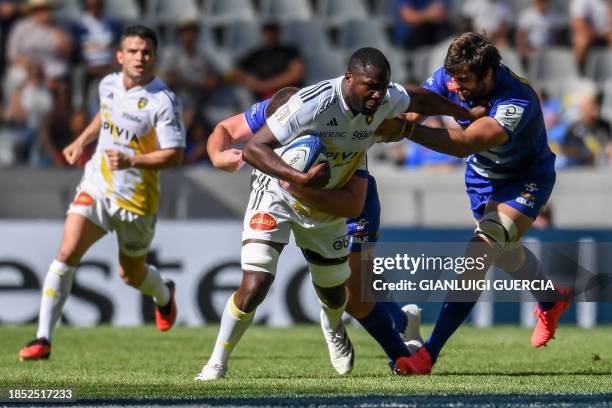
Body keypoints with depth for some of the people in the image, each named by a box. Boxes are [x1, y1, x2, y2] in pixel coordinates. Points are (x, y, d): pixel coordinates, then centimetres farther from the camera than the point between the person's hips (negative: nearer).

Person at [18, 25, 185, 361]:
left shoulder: (163, 102, -18)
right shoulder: (109, 85, 1)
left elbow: (174, 155, -19)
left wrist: (131, 160, -30)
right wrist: (81, 141, 17)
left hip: (135, 198, -4)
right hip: (96, 187, 4)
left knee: (131, 274, 14)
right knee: (67, 253, -16)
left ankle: (164, 295, 53)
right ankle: (43, 338, -17)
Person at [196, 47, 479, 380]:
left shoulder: (386, 100, -17)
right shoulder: (312, 104, -35)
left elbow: (420, 100, 7)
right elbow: (253, 148, -35)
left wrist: (469, 115, 20)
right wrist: (301, 179, -47)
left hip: (327, 206, 5)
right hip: (277, 196, -5)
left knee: (334, 291, 18)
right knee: (255, 284, -20)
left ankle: (334, 331, 56)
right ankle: (217, 362, 1)